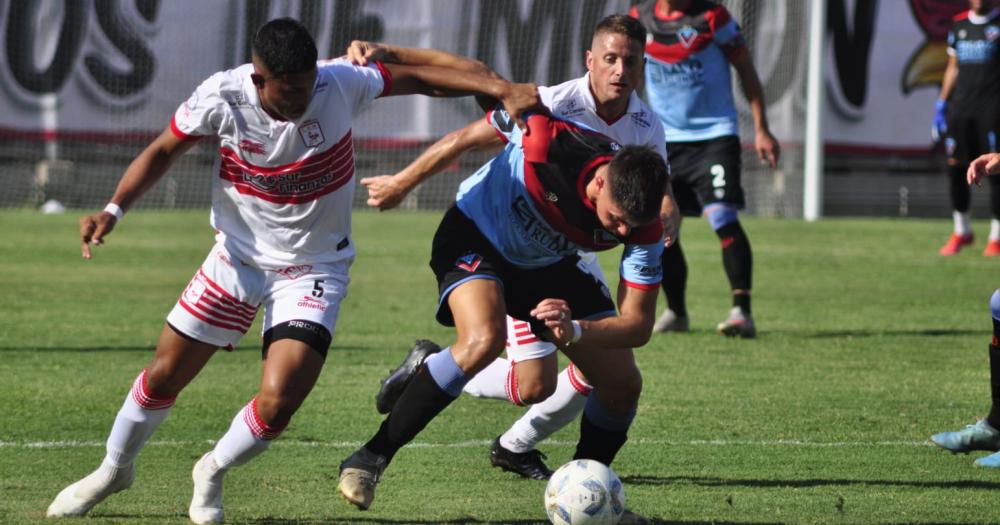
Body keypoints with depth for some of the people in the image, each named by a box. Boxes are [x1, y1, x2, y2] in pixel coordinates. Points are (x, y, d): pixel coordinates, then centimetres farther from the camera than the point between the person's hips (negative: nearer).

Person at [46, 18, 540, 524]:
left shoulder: (340, 83, -22)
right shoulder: (222, 97, -21)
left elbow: (419, 77, -11)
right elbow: (163, 150, -5)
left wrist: (500, 88, -21)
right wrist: (113, 210, -18)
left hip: (314, 270, -1)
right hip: (238, 257, 1)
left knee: (276, 404, -16)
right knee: (163, 377, 8)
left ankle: (213, 473, 15)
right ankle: (114, 469, 36)